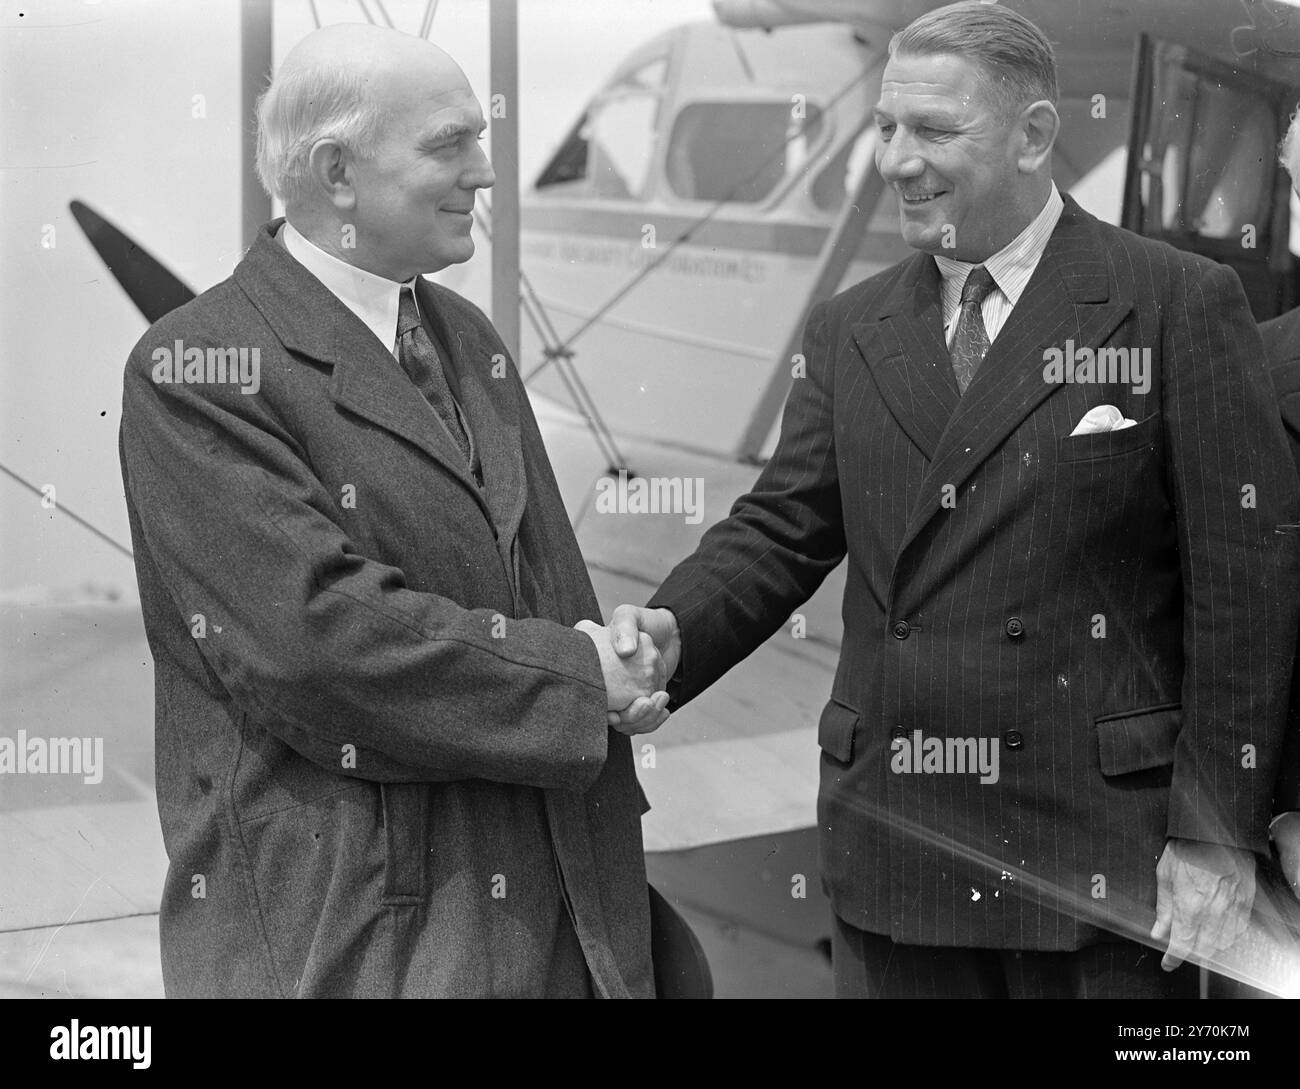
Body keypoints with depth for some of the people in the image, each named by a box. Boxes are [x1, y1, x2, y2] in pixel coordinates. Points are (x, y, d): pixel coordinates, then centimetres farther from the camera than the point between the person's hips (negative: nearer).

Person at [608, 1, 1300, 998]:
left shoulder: (1181, 305, -3)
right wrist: (674, 633, -14)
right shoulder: (849, 331, 11)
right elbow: (780, 530, 7)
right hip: (894, 842, 4)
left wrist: (1216, 836, -8)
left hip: (1104, 856, -3)